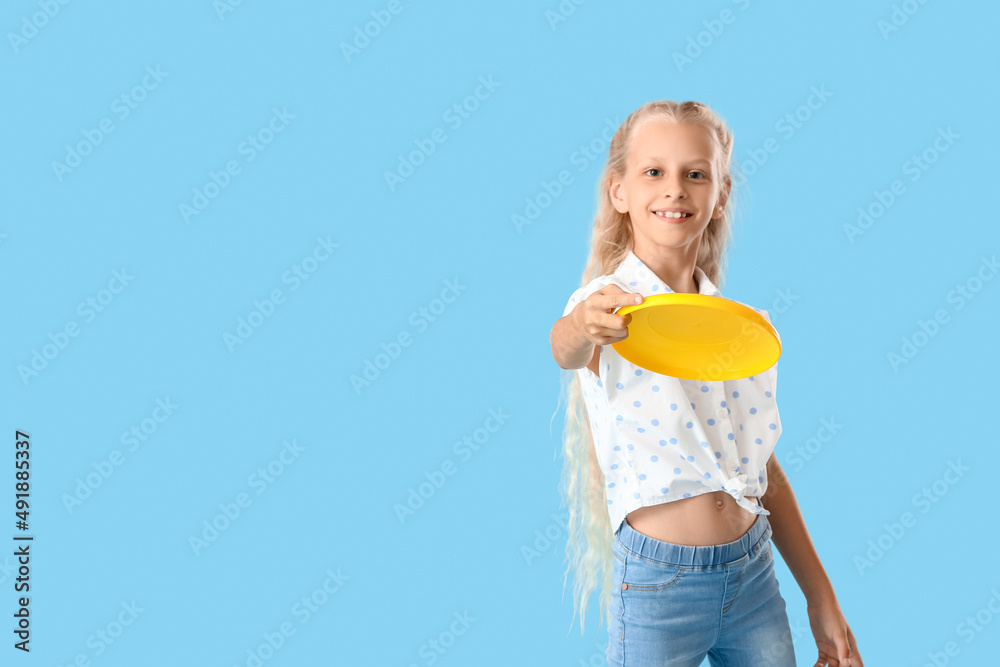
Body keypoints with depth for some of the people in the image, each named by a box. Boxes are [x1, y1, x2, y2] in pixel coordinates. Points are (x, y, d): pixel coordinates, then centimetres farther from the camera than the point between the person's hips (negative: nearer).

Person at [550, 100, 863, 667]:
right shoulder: (611, 308, -10)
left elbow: (764, 469, 11)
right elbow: (566, 349, -36)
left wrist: (822, 600, 12)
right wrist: (585, 326, -59)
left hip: (755, 573, 5)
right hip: (658, 583, -4)